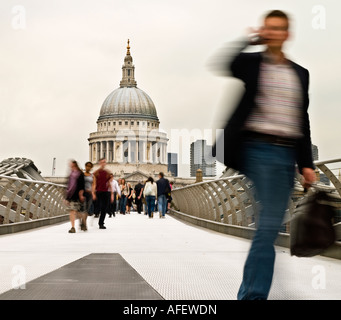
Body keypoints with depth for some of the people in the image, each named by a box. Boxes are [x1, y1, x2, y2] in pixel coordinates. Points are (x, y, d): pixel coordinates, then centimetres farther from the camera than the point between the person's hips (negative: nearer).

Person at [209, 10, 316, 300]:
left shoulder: (300, 74, 17)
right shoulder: (250, 62, 5)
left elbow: (303, 121, 17)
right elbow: (221, 64, -17)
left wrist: (306, 163, 11)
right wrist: (250, 39, -7)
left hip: (286, 156, 4)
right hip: (257, 150, -4)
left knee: (270, 229, 5)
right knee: (264, 228, -9)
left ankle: (250, 293, 14)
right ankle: (254, 293, 0)